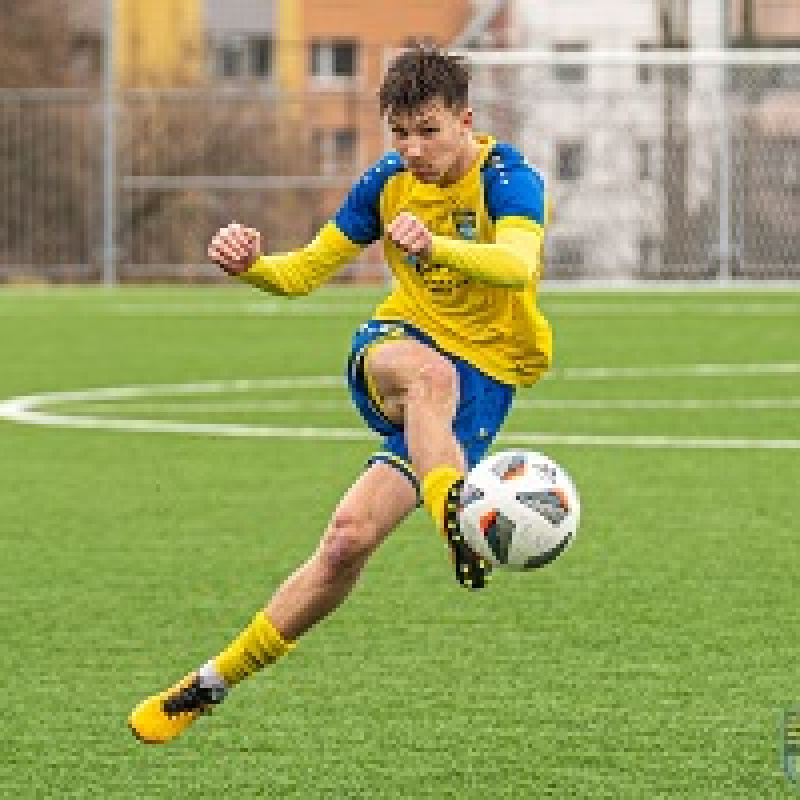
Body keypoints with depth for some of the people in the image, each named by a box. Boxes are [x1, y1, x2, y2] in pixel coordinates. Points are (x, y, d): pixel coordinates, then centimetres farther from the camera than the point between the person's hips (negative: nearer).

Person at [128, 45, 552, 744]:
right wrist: (250, 265, -16)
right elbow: (306, 271, 8)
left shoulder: (510, 180, -16)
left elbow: (519, 264, -37)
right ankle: (456, 524, -52)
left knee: (349, 536, -16)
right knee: (428, 371, -38)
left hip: (485, 372, -4)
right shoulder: (388, 181, 1)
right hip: (393, 347, 4)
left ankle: (215, 682, -5)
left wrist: (437, 246, -57)